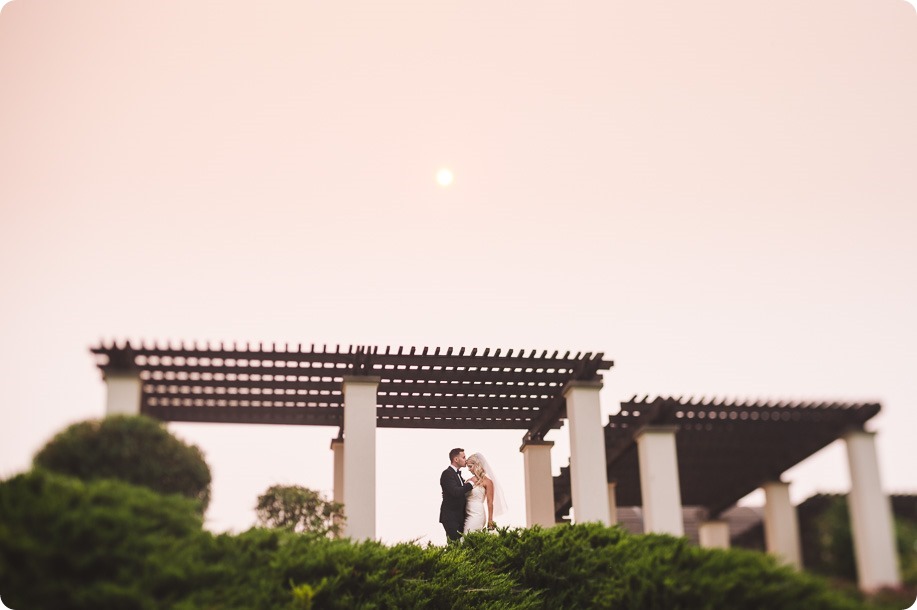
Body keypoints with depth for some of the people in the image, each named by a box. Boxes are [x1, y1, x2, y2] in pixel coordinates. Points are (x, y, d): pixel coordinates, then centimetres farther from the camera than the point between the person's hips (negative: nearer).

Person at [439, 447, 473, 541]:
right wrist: (471, 484, -19)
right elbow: (455, 492, -26)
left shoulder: (457, 473, 16)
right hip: (450, 517, -9)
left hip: (458, 516, 9)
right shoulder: (447, 473, -14)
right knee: (454, 542, -13)